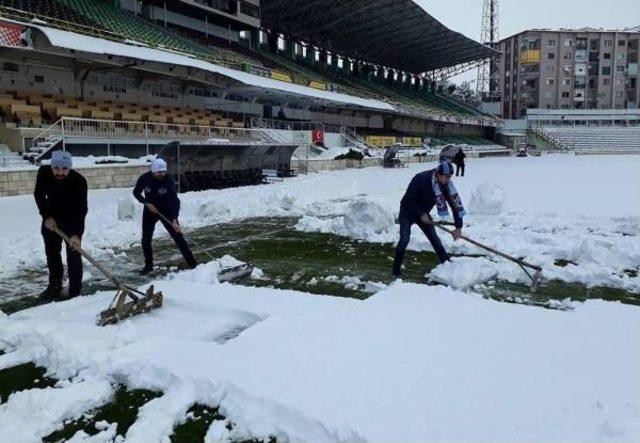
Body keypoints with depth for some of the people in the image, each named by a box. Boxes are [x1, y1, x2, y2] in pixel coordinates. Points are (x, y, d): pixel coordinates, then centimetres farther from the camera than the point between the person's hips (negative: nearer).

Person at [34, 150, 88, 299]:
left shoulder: (79, 181, -33)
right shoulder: (44, 172, -22)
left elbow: (81, 209, -35)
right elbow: (38, 194, -6)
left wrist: (77, 234, -44)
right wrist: (46, 216, -16)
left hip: (73, 219, -4)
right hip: (51, 216, 4)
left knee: (73, 254, -7)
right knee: (51, 252, 12)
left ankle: (75, 290, 1)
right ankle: (54, 286, 26)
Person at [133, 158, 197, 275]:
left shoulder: (169, 181, -24)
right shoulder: (145, 178, -17)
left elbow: (175, 201, -28)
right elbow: (136, 193, 0)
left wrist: (174, 220, -39)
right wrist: (147, 203, -17)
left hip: (166, 211, -2)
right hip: (150, 210, 2)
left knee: (178, 235, -6)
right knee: (146, 239, 1)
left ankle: (192, 263, 1)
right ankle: (148, 265, 18)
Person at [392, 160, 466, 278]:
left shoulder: (446, 185, -14)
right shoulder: (421, 179, -31)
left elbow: (455, 204, -11)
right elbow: (408, 200, -26)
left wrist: (458, 227, -14)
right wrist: (421, 214, -26)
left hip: (423, 213, 5)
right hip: (407, 212, -5)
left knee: (434, 238, 3)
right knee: (404, 239, -15)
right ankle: (396, 270, -6)